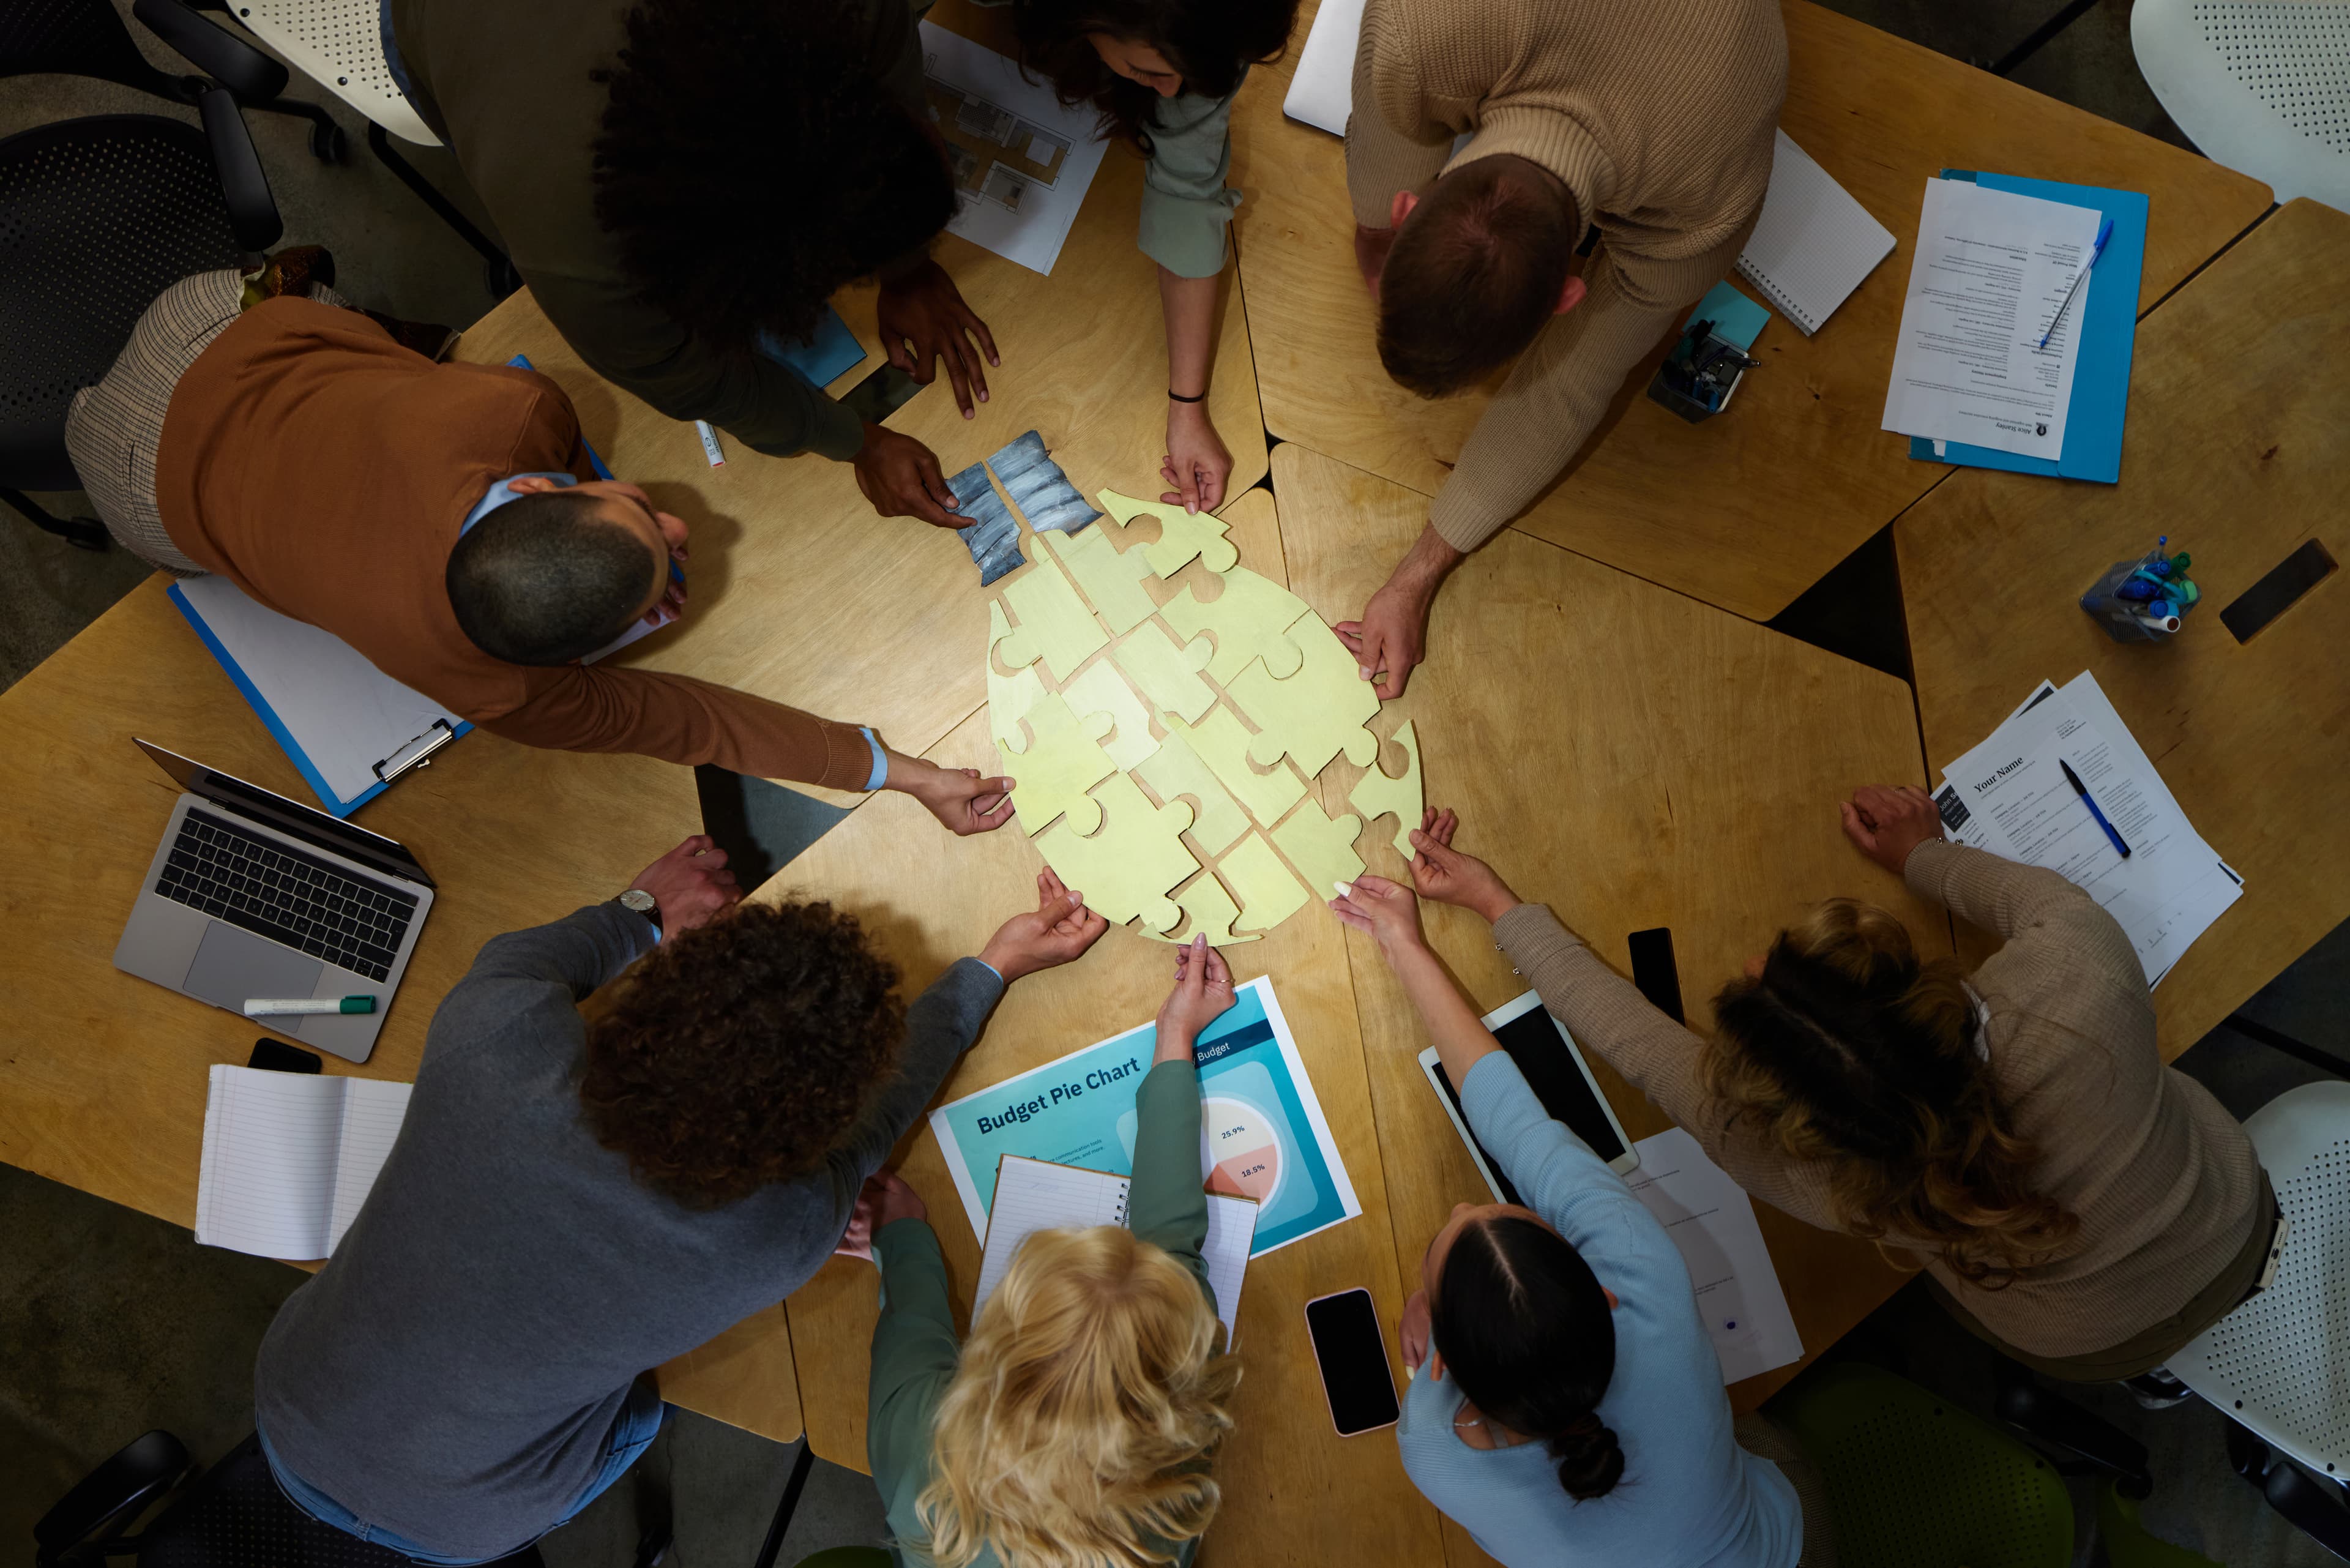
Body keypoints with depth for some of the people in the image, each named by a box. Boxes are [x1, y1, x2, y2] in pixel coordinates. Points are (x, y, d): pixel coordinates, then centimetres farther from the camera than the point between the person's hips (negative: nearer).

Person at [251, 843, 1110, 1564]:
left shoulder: (499, 1036, -35)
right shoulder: (781, 1240, -36)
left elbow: (517, 958, -9)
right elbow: (873, 1117, -15)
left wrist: (638, 916, 7)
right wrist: (990, 969, -6)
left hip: (292, 1430, 2)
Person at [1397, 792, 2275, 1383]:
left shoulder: (1824, 1180, -41)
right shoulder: (2078, 978, -43)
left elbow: (1637, 1044, -31)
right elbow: (2051, 898, -19)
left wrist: (1496, 904, -23)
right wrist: (1930, 856, -1)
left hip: (2088, 1350, -1)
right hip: (2242, 1231, 2)